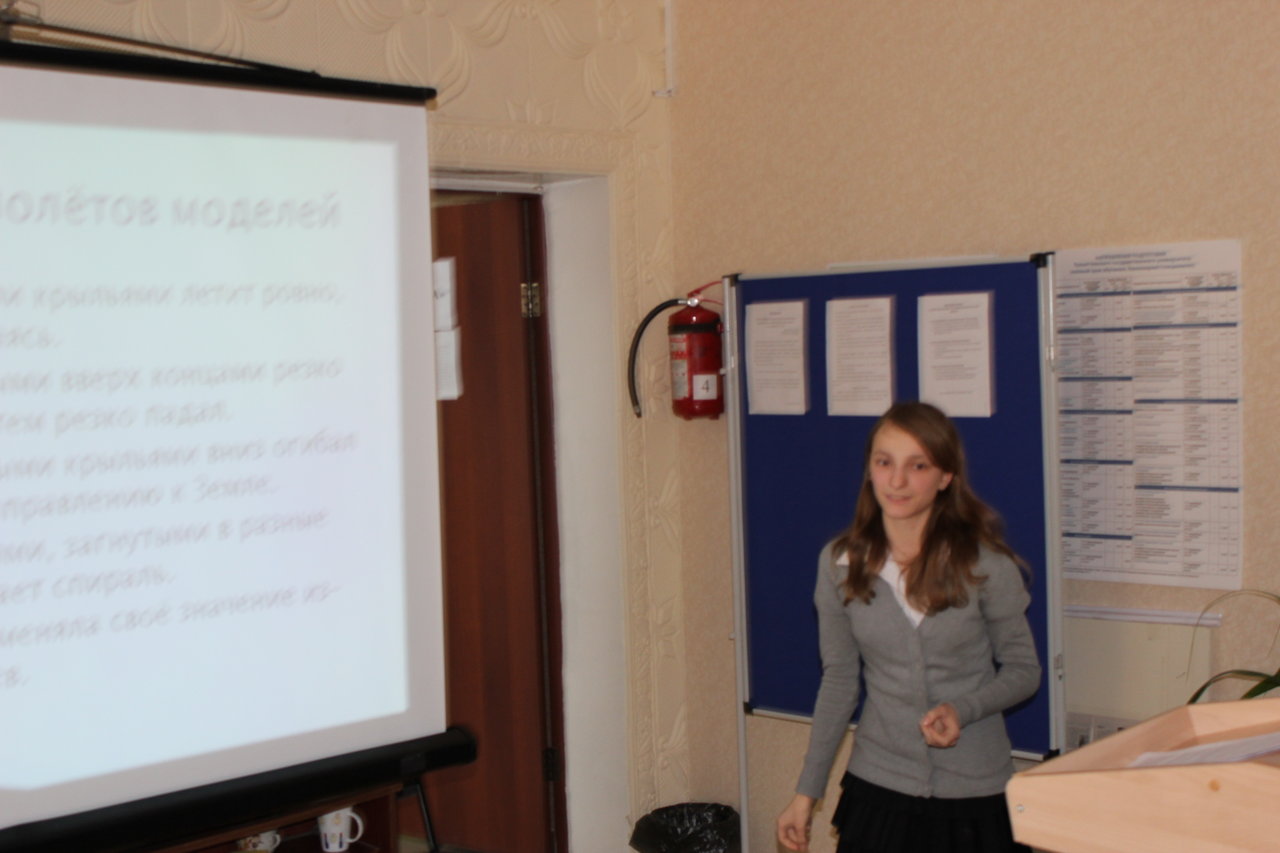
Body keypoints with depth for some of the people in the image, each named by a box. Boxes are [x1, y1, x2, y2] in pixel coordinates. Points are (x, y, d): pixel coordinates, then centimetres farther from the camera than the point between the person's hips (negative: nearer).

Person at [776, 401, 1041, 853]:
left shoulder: (985, 564, -10)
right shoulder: (839, 562, -2)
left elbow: (1024, 670, 0)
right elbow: (838, 681, 7)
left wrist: (963, 709, -19)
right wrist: (806, 792, 7)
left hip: (974, 794, -2)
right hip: (877, 786, 2)